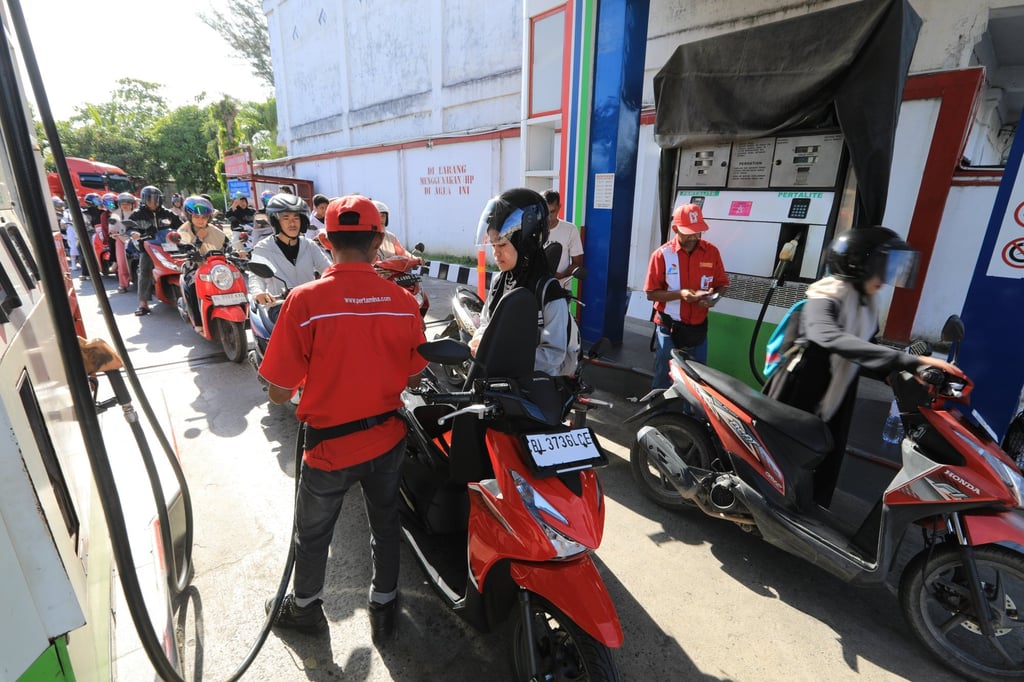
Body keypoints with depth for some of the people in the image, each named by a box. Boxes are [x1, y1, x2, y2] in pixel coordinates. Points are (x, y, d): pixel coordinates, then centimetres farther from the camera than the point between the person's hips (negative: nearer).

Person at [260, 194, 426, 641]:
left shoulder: (305, 300, -21)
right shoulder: (403, 301, -12)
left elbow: (279, 392, -15)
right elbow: (412, 379, -2)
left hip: (329, 444, -2)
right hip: (387, 440, 2)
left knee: (312, 533, 25)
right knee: (385, 525, 25)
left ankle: (304, 607, 50)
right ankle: (383, 606, 45)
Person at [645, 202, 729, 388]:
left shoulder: (711, 251, 0)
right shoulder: (662, 254, -9)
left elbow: (722, 284, 8)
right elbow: (651, 293, -9)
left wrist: (713, 296, -15)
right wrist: (680, 294, -24)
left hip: (699, 328, 3)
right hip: (669, 328, -3)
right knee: (665, 380, 8)